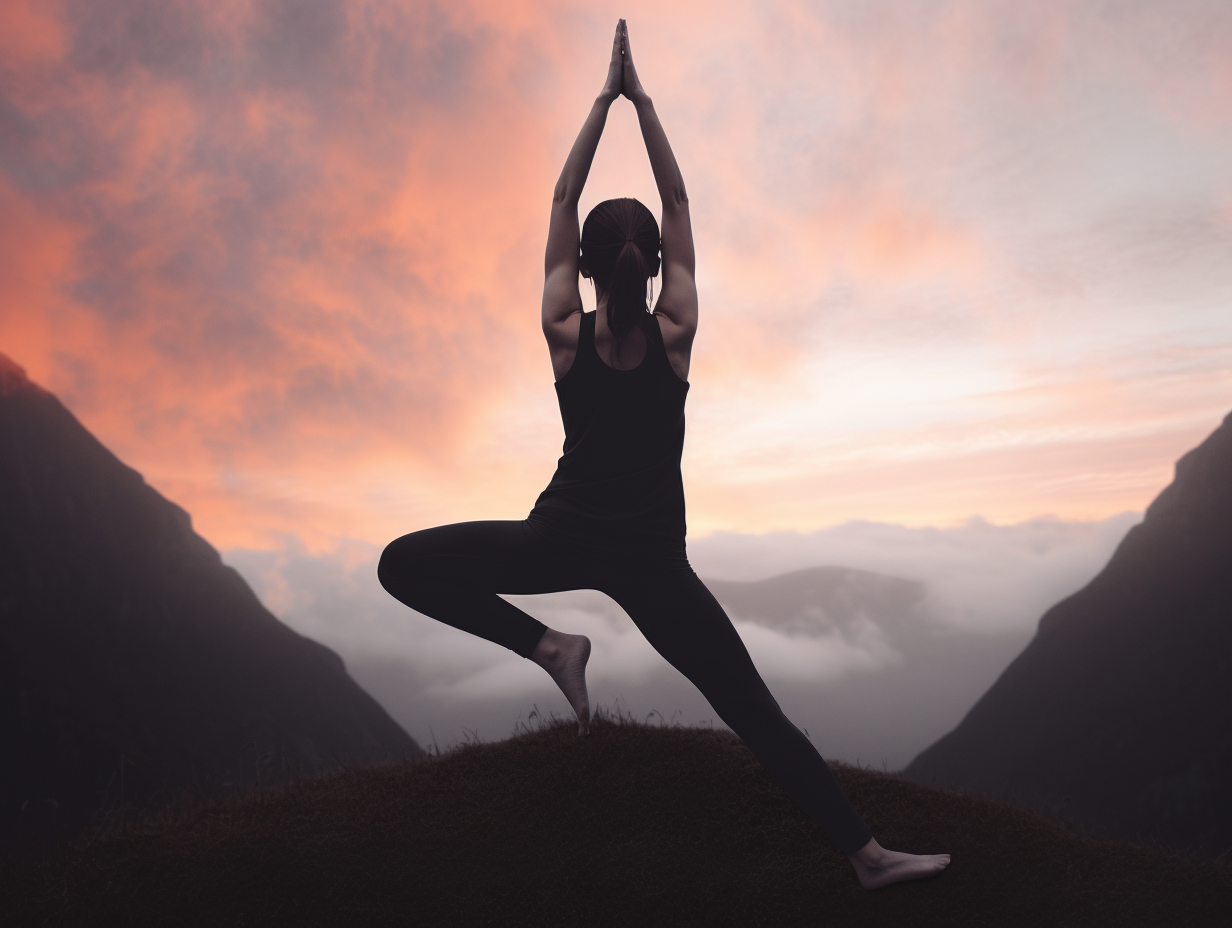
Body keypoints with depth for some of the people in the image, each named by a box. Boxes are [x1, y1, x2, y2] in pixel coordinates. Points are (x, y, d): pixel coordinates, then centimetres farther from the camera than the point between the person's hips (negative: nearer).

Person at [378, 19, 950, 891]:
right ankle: (868, 851, 10)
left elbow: (561, 206, 5)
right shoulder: (674, 333, -5)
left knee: (403, 565, 11)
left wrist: (604, 98, 10)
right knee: (755, 711, 7)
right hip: (652, 557, 1)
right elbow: (679, 208, 6)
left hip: (565, 536, -1)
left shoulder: (566, 333, -5)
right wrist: (641, 100, 11)